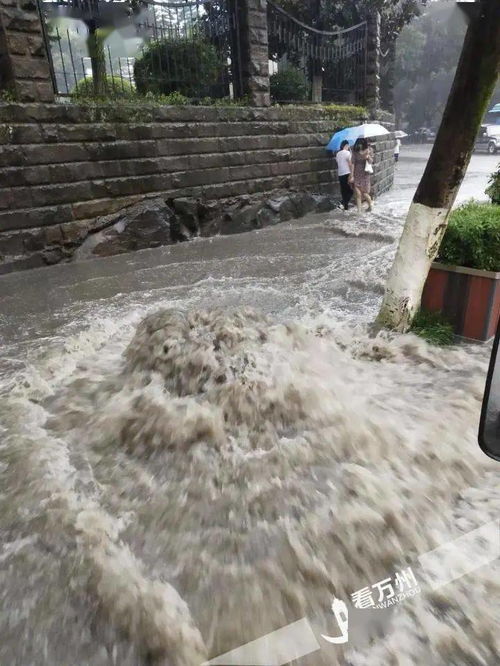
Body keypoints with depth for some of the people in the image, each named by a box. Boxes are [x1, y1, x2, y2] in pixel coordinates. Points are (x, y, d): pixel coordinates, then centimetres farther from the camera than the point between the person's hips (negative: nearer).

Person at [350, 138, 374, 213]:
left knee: (364, 193, 2)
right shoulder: (355, 150, -7)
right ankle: (359, 210, 6)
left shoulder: (369, 149, -5)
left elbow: (371, 162, -3)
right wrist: (352, 176, -10)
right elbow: (353, 163, -6)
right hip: (357, 175, 0)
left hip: (365, 174, 0)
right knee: (358, 193, -4)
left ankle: (370, 203, 32)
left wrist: (368, 156, -25)